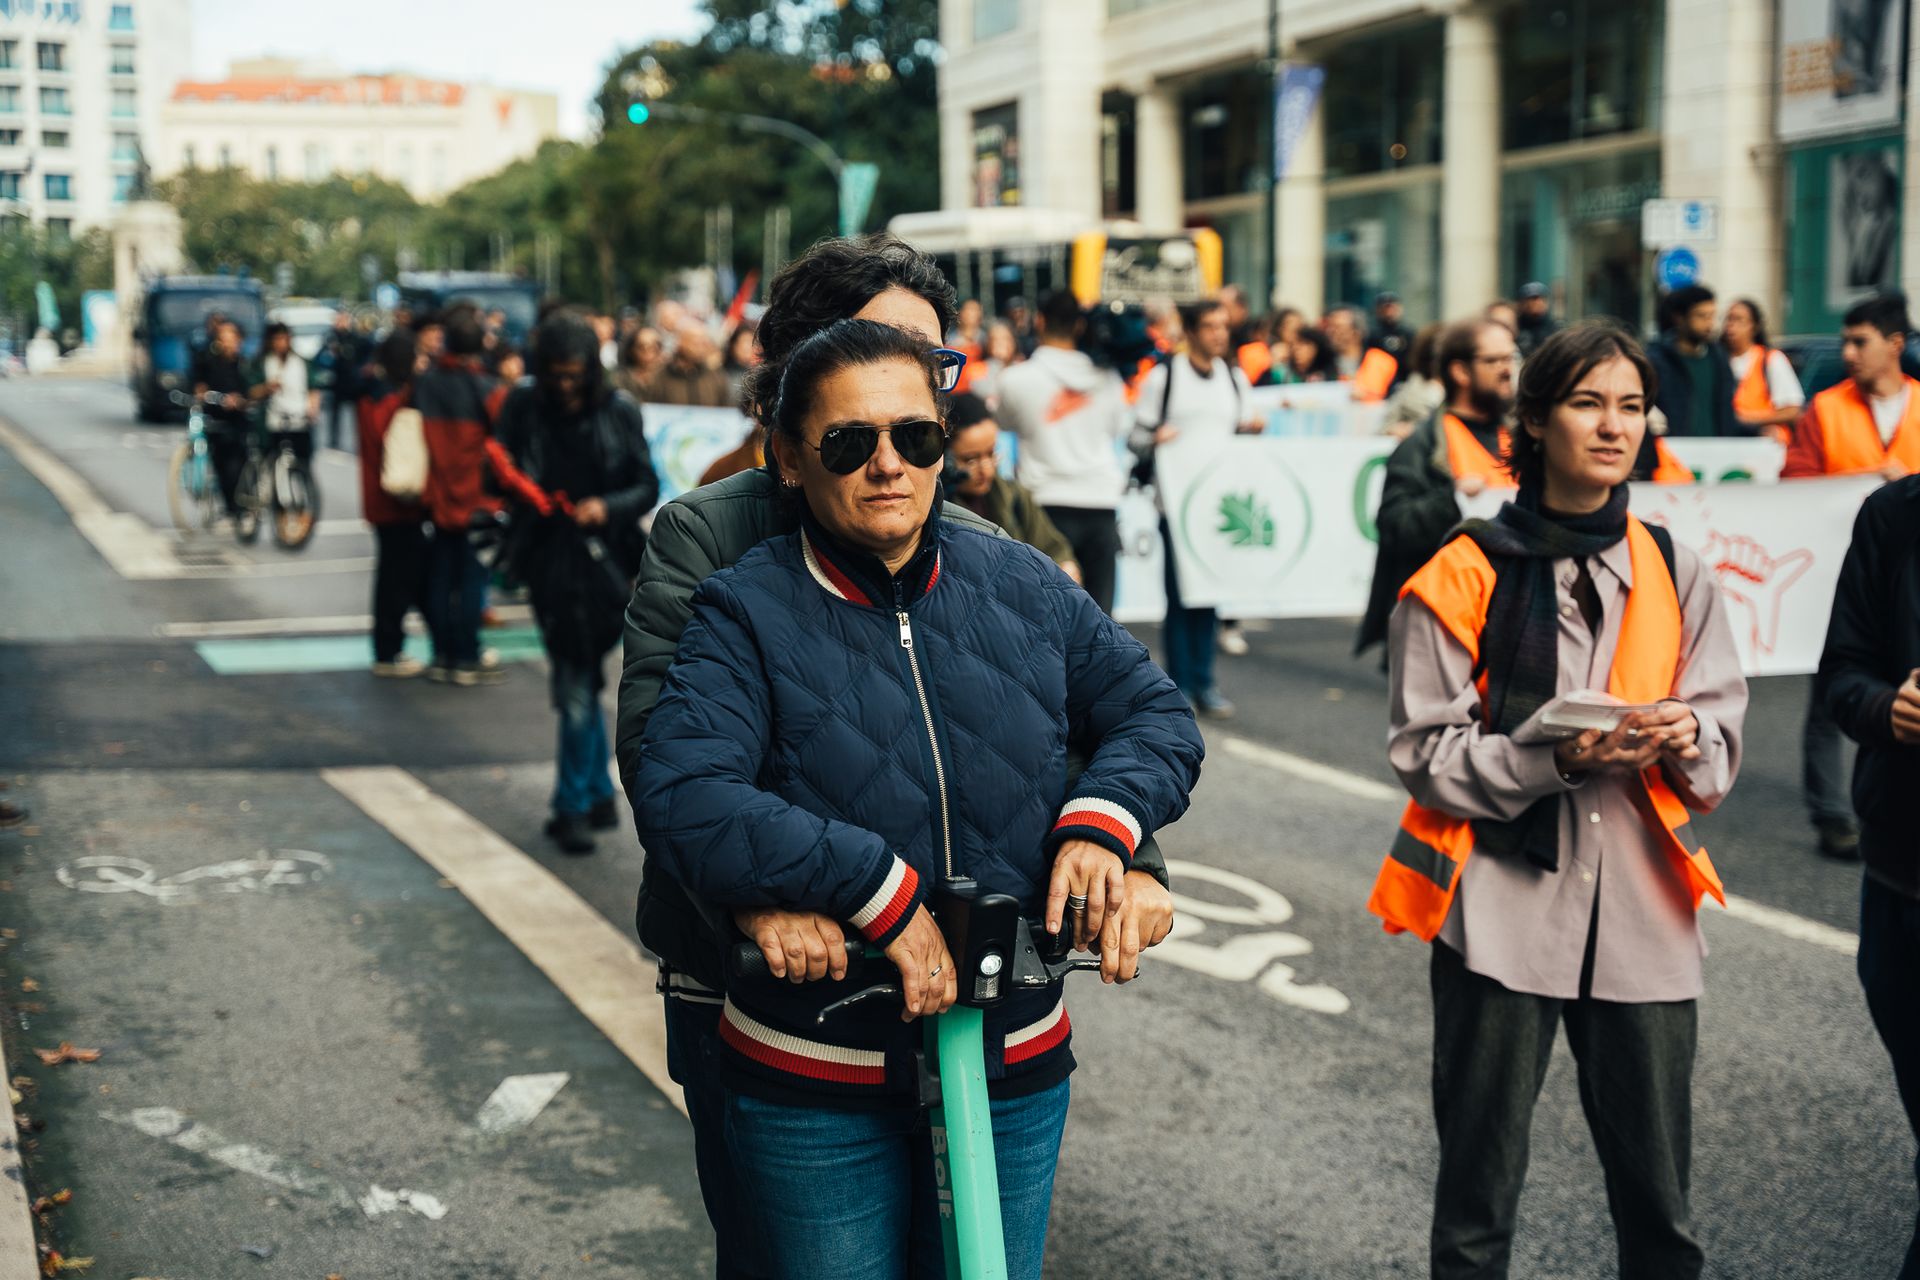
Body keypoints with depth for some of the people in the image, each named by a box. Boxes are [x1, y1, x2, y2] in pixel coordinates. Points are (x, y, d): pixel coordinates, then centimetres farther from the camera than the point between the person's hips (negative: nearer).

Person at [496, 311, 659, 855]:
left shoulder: (618, 411, -1)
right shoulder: (522, 409, 2)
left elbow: (648, 486, 1)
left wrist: (607, 507, -17)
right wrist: (521, 492, -16)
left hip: (604, 559, -1)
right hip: (549, 559, 1)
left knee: (577, 686, 0)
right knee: (577, 684, 1)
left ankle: (574, 806, 13)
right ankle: (598, 795, 13)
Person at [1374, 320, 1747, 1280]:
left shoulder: (1673, 575, 8)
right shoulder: (1466, 577, -3)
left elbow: (1724, 737, 11)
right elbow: (1424, 753, -5)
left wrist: (1687, 738, -12)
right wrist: (1554, 757, -19)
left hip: (1643, 910, 3)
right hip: (1503, 905, -3)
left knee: (1659, 1199, 8)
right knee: (1479, 1194, 6)